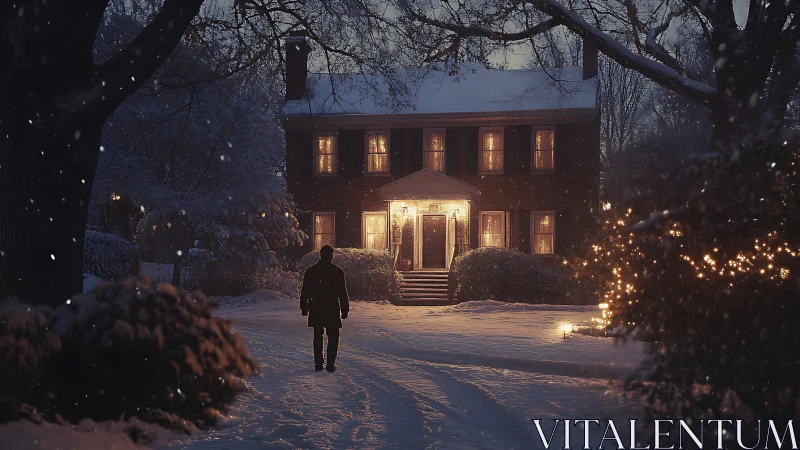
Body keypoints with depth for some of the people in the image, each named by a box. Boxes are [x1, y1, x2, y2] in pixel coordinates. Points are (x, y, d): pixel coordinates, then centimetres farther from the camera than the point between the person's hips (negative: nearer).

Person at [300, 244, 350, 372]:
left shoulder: (310, 271, 3)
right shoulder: (337, 271, -6)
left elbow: (304, 292, 6)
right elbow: (343, 293, -5)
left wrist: (304, 308, 14)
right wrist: (345, 309, 1)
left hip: (316, 310, 3)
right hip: (332, 310, -3)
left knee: (318, 336, 14)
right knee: (333, 336, 6)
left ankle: (318, 363, 12)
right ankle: (331, 364, -2)